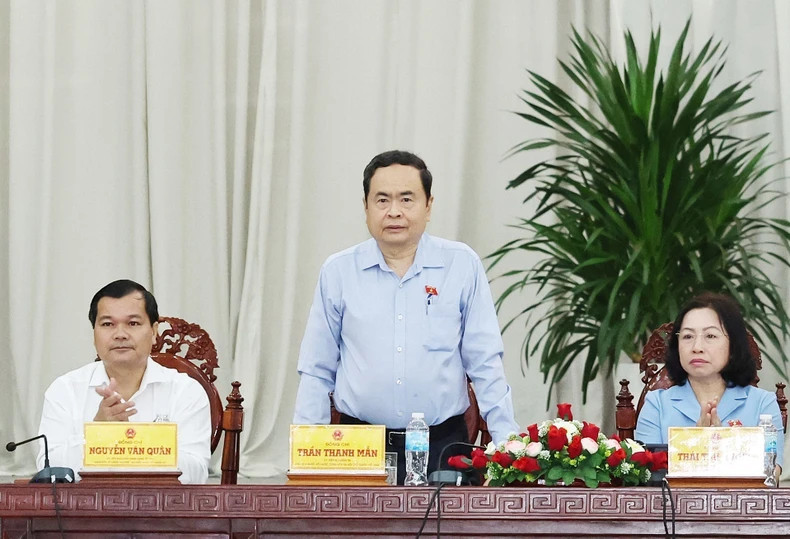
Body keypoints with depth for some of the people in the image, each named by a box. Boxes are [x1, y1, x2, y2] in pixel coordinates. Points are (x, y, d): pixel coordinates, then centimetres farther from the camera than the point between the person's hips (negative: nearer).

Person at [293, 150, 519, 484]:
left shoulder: (462, 265, 3)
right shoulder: (338, 272, 5)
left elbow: (485, 364, 4)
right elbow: (317, 371, 8)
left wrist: (507, 443, -2)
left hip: (442, 444, 0)